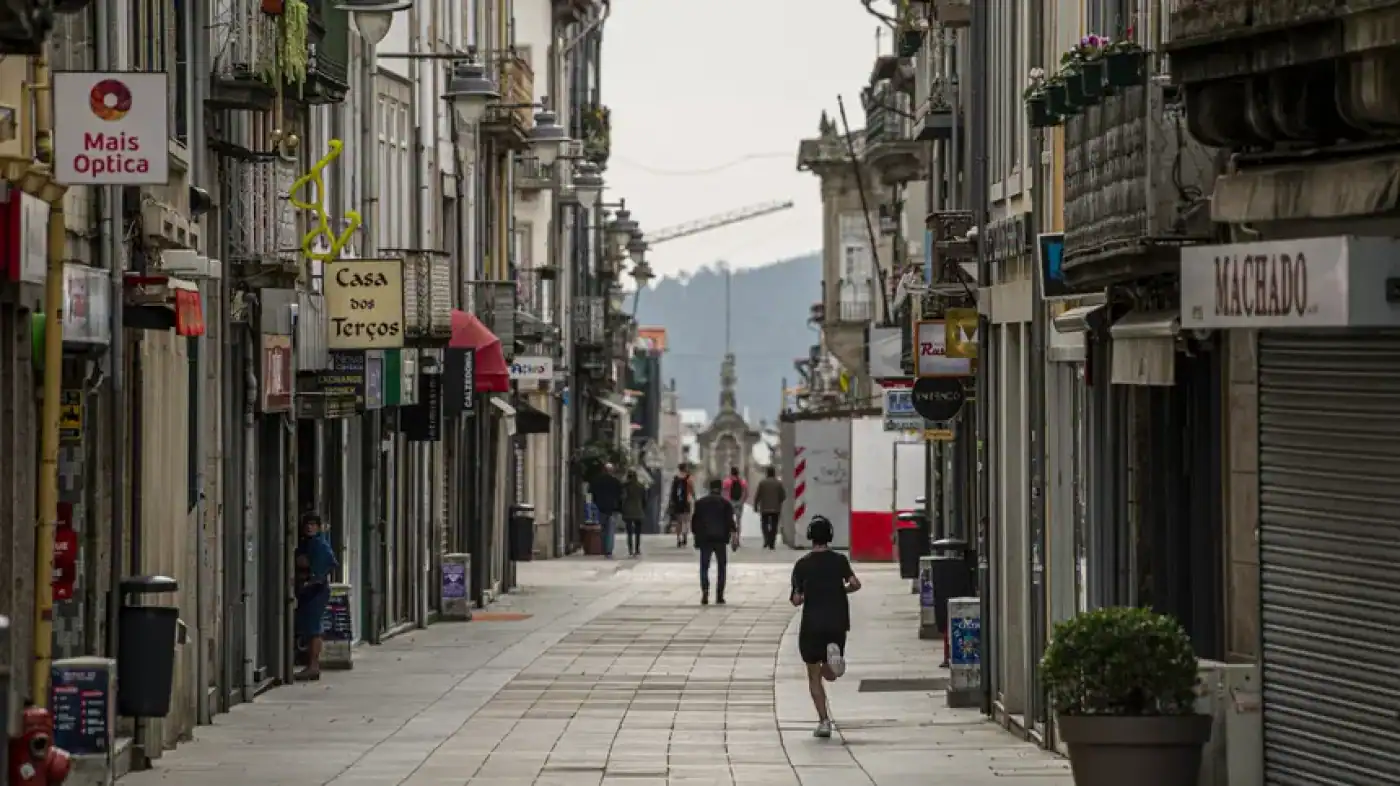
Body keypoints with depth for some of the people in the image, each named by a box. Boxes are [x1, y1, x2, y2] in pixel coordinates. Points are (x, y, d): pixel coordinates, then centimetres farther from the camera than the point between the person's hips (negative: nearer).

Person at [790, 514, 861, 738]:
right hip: (838, 623, 2)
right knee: (829, 674, 15)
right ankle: (834, 653, -20)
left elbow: (796, 600, -4)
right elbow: (855, 584, -11)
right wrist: (840, 590, 10)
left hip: (812, 625, -1)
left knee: (814, 676, 8)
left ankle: (824, 721, -4)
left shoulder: (802, 564, -2)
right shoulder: (839, 560, 1)